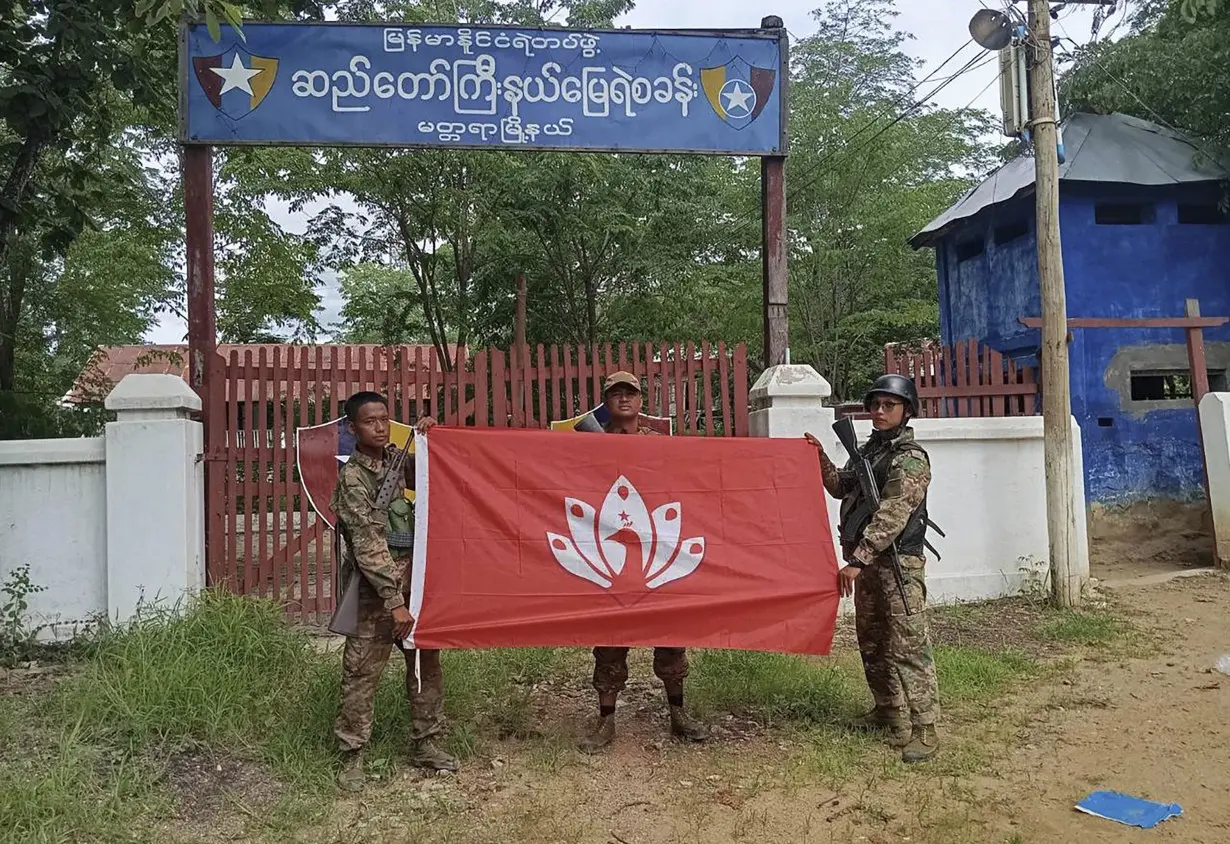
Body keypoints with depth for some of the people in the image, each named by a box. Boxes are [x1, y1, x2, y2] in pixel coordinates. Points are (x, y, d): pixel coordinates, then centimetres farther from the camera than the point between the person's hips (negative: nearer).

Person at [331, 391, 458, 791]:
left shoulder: (396, 458, 8)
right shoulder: (352, 477, -11)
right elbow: (368, 544, -17)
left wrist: (429, 438, 3)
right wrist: (395, 602, -22)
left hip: (414, 577, 7)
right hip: (376, 588, -6)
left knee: (426, 663, 12)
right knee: (362, 672, 0)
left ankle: (424, 743, 25)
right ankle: (352, 755, 14)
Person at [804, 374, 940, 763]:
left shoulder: (910, 458, -13)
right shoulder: (868, 449, 15)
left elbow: (891, 516, -22)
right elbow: (842, 487, 21)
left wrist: (858, 559, -27)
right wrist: (821, 459, 4)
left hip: (899, 563, -9)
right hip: (867, 560, 9)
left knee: (908, 648, -9)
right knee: (871, 644, 17)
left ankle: (923, 731, -5)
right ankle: (888, 711, 32)